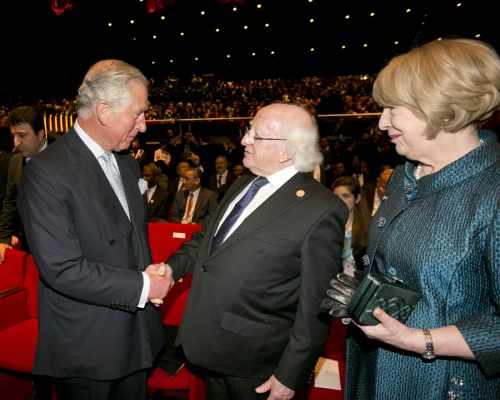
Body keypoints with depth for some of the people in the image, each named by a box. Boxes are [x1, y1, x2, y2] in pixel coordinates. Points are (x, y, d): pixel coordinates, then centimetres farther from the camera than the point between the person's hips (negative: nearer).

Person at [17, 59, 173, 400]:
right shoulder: (46, 171, -20)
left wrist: (150, 272, -5)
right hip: (86, 346, -6)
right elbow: (62, 269, -24)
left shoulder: (128, 164, 5)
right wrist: (142, 285, -18)